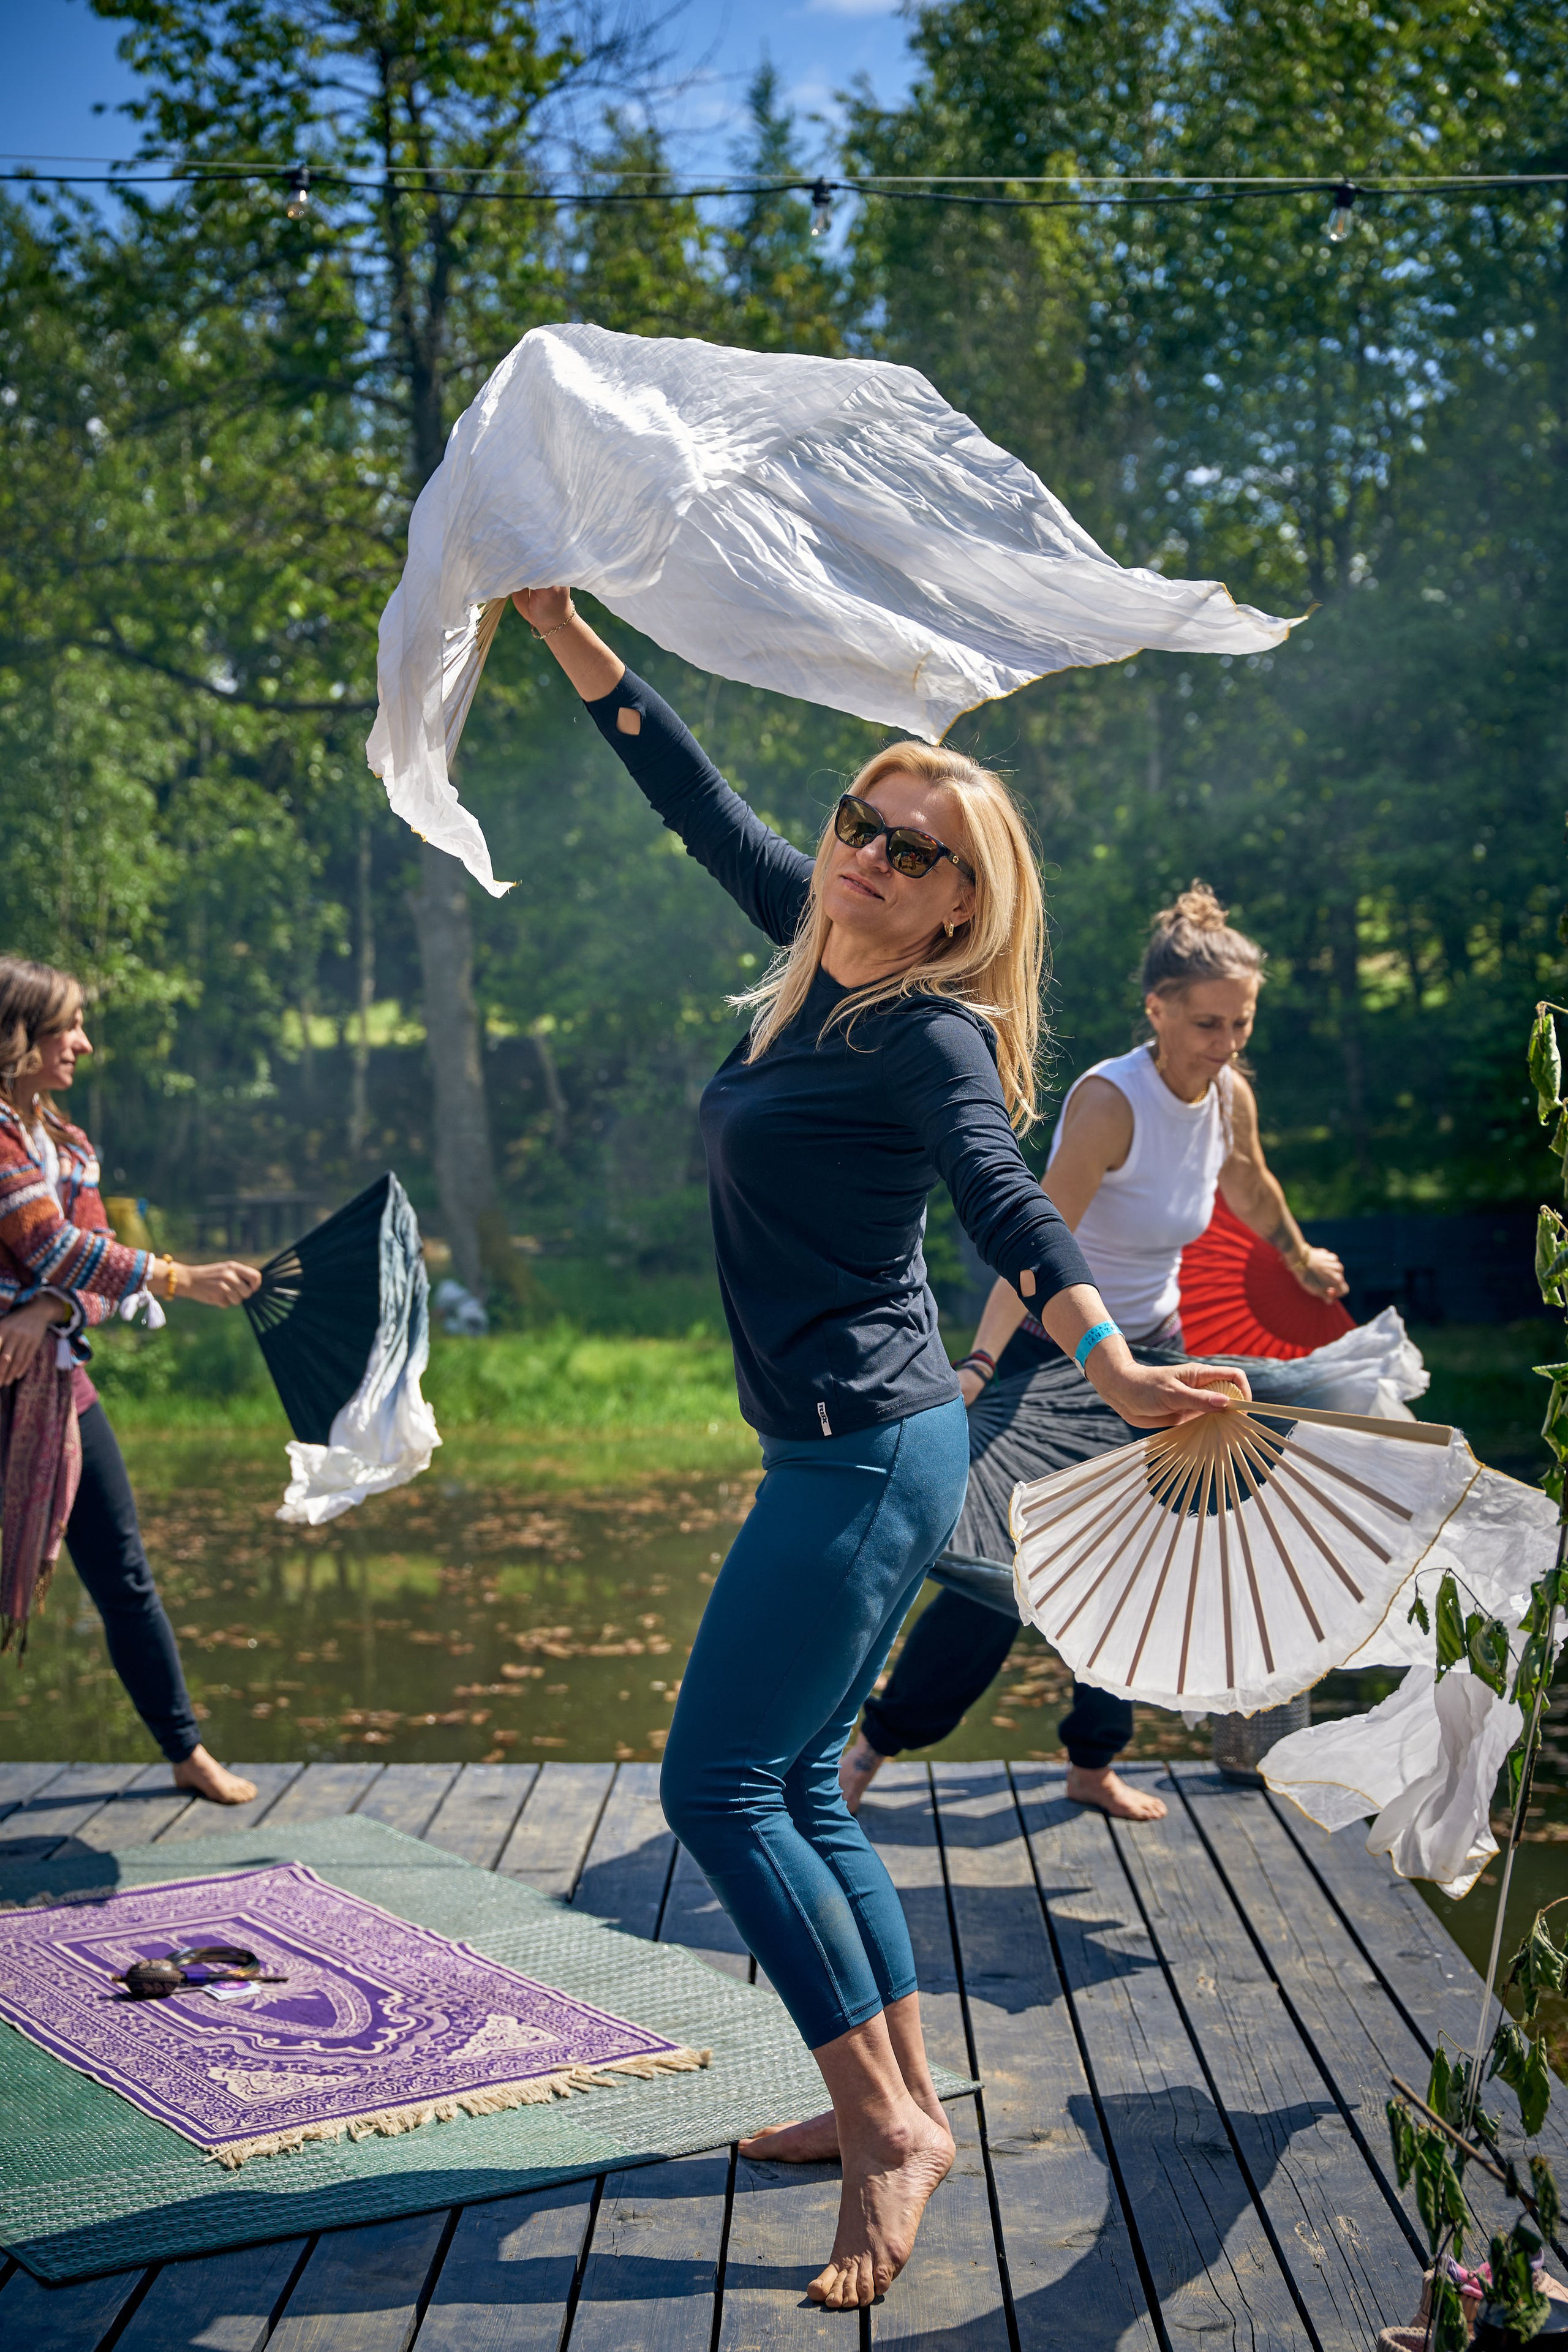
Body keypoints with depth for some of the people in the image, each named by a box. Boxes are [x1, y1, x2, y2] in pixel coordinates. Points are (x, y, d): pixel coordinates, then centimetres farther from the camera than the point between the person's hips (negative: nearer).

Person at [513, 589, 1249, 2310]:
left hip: (868, 1455, -9)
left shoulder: (933, 1035, -14)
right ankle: (896, 2109, 22)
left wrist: (1111, 1367, -46)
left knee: (721, 1787, -9)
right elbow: (698, 800, 19)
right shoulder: (813, 950, 9)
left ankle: (891, 2126, -1)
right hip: (839, 1452, 9)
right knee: (796, 1790, 13)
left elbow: (1007, 1205, -29)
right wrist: (565, 632, 21)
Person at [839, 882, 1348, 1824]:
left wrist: (1301, 1259, 34)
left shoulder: (1232, 1097, -6)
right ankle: (877, 1741, 11)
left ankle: (1095, 1762, 23)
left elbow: (1250, 1186, 18)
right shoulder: (1110, 1100, -27)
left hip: (1149, 1354, 6)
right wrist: (980, 1366, -45)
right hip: (1050, 1356, -6)